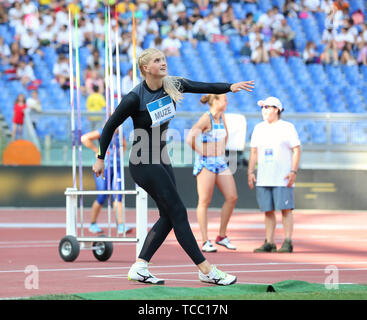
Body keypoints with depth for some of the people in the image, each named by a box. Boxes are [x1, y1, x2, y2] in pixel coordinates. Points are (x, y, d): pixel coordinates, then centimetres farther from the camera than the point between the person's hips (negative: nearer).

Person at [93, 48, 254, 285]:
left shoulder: (173, 85, -1)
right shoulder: (135, 98, -19)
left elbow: (204, 87, 4)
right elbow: (110, 126, -9)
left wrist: (230, 87, -12)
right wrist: (101, 158, -3)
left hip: (161, 159, 8)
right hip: (143, 163, -8)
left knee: (168, 216, 6)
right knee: (178, 213, -8)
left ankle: (139, 268, 10)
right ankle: (206, 270, -5)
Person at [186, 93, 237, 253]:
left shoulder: (221, 117, 12)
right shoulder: (205, 118, -13)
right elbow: (190, 139, -23)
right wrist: (202, 153, -13)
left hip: (220, 162, 8)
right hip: (205, 163, -8)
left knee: (232, 197, 1)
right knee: (204, 202, -5)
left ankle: (222, 236, 12)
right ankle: (205, 242, -3)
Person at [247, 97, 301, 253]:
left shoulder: (287, 127, 0)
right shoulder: (259, 128, 14)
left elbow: (297, 150, -3)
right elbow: (254, 152, 15)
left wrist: (294, 171, -13)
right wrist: (250, 172, 5)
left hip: (283, 178, -5)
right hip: (264, 178, 5)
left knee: (285, 209, -8)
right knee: (268, 210, 3)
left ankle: (287, 243, -6)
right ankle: (269, 243, 7)